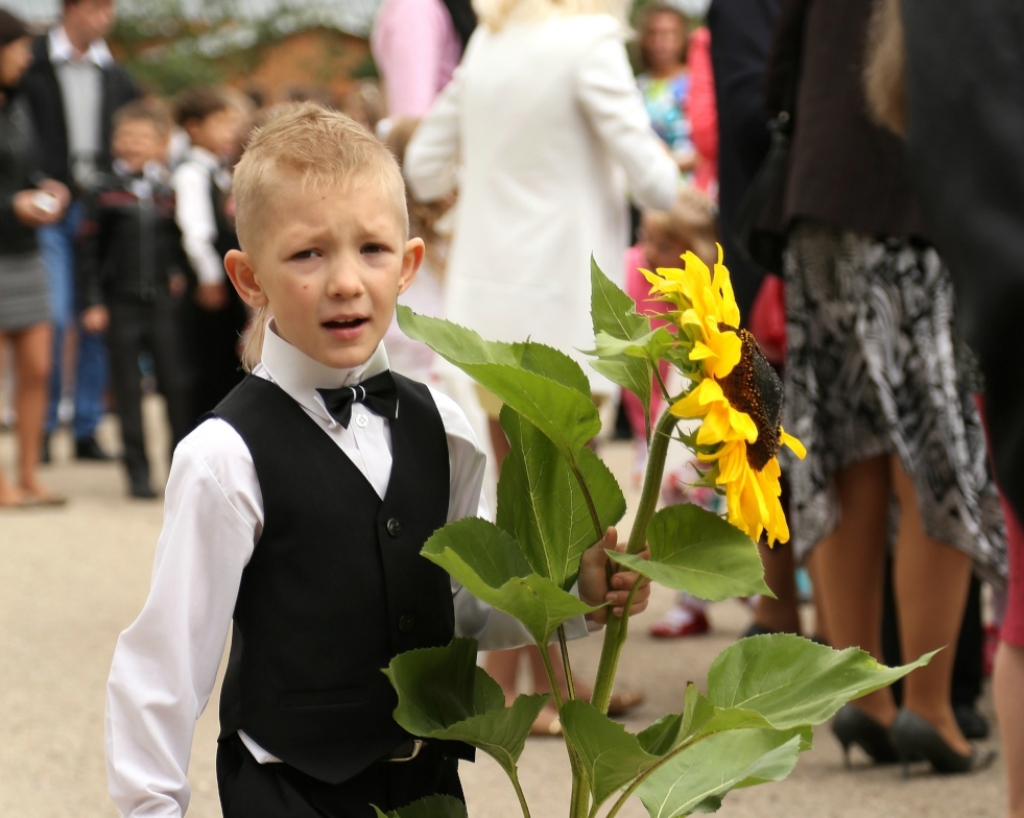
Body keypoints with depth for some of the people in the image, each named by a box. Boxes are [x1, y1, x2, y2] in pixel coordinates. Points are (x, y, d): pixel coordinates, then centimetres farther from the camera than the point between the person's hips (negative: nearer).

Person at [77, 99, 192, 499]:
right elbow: (88, 250, 2)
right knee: (128, 390, 3)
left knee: (176, 384, -1)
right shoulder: (106, 192, 2)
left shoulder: (170, 192, 4)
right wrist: (92, 302, -4)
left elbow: (184, 242, 14)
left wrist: (181, 273, -4)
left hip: (165, 302, 0)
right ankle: (138, 471, 10)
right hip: (121, 304, 0)